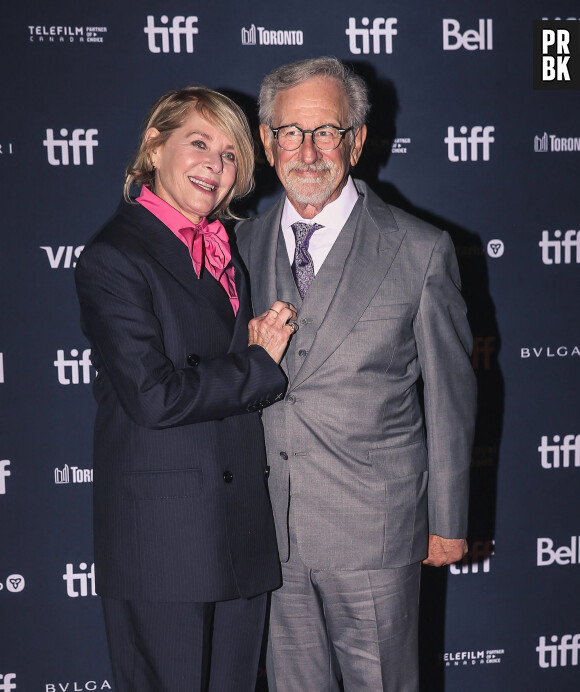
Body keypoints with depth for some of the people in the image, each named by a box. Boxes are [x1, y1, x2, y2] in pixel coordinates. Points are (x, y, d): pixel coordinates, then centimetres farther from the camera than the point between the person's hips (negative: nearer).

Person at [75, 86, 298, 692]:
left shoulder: (222, 250, 14)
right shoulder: (113, 257, -11)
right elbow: (152, 395, -19)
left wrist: (260, 342, 2)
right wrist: (257, 363, -10)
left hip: (241, 526, 8)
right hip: (161, 536, -7)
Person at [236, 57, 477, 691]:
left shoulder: (420, 251, -6)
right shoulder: (244, 244, 5)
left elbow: (450, 395, -2)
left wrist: (448, 521, 0)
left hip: (374, 528, -3)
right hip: (267, 524, 4)